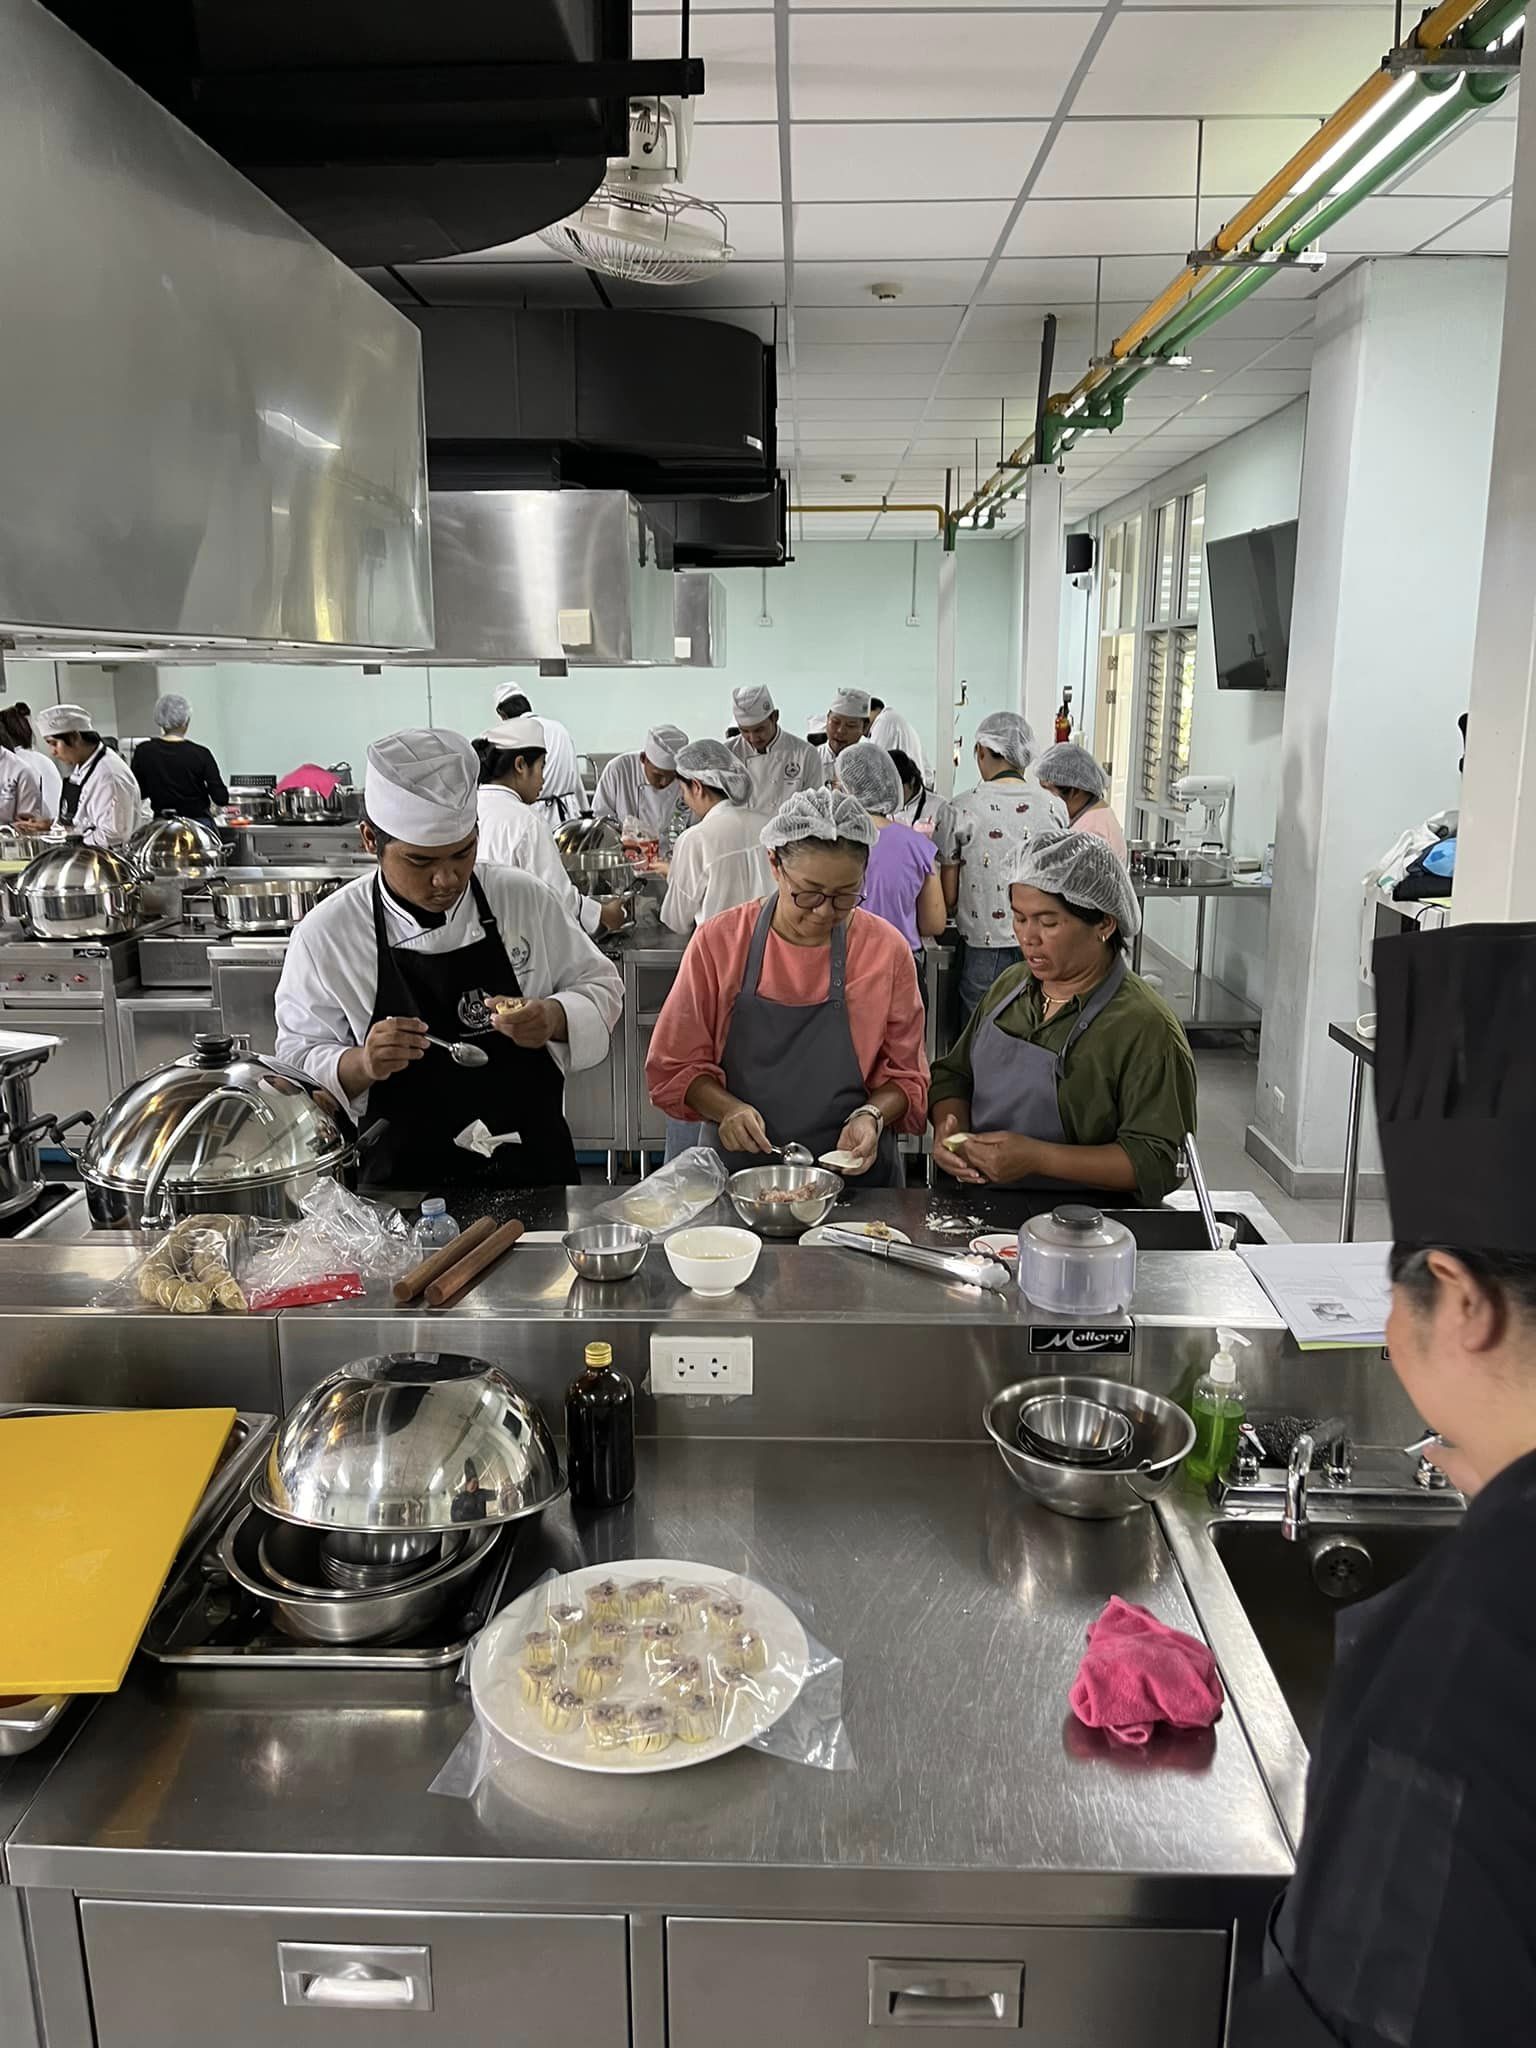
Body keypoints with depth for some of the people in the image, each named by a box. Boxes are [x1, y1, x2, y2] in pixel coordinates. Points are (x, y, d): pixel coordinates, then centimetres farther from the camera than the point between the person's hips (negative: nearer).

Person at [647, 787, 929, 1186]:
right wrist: (727, 1108, -14)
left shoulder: (887, 950, -3)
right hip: (736, 1165, -2)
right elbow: (675, 1067, 4)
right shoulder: (718, 942, -2)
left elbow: (905, 1076, 7)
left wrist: (871, 1116, -13)